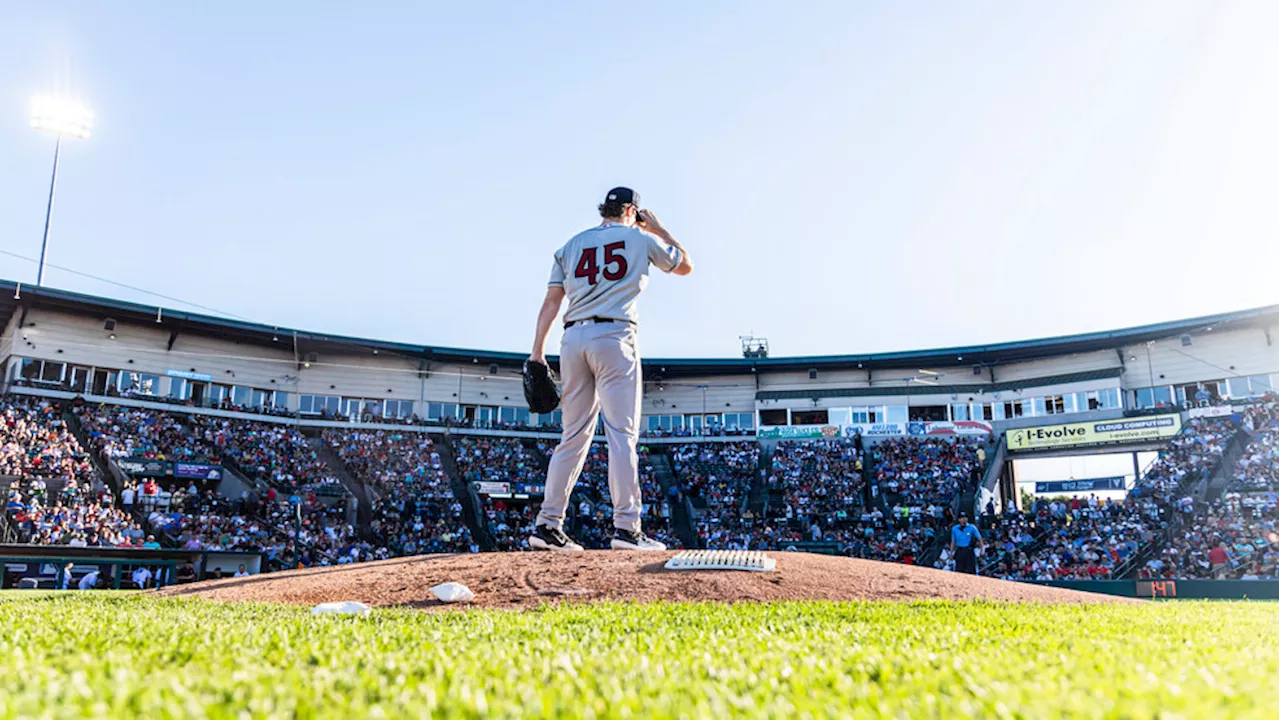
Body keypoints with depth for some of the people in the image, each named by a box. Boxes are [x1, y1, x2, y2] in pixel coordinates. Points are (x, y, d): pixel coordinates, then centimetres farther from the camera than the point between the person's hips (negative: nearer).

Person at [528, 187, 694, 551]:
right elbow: (685, 266, 23)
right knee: (621, 432, -7)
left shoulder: (572, 244, 18)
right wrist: (659, 229, 31)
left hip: (573, 338, 5)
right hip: (614, 337, -4)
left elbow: (551, 301, 10)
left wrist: (538, 350, 8)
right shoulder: (640, 238, 9)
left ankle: (547, 525, 6)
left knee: (574, 435, 8)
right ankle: (626, 527, -13)